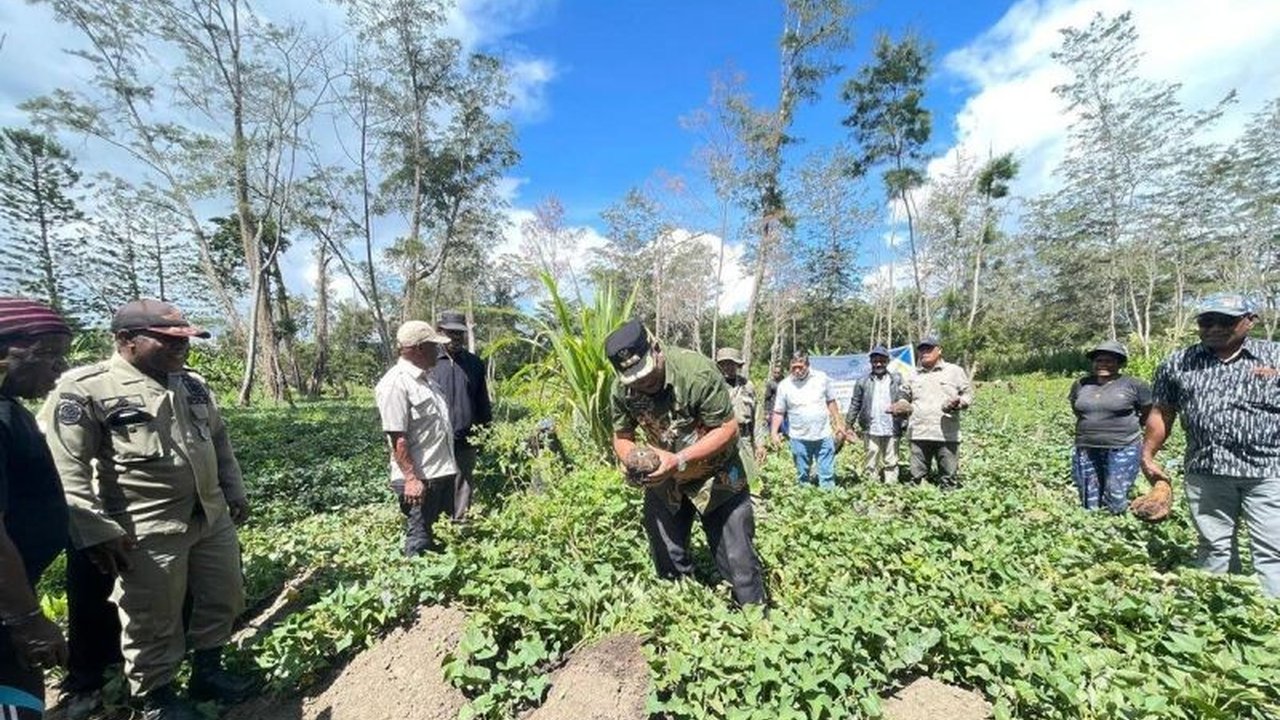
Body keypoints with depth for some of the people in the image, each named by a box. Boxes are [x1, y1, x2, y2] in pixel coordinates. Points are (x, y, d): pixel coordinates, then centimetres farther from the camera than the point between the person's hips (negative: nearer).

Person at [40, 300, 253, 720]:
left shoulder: (193, 384, 7)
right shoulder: (85, 389, -12)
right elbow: (64, 468, -14)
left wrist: (234, 492, 16)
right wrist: (95, 531, -18)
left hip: (213, 518, 6)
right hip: (149, 533, -6)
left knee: (224, 598, 18)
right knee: (153, 623, 11)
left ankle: (208, 672, 40)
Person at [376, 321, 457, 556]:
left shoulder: (425, 377, 11)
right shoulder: (396, 383, -18)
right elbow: (397, 437, -21)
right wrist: (411, 478, -22)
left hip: (442, 472, 9)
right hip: (420, 478, -9)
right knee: (420, 541, 4)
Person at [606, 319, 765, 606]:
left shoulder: (697, 371, -30)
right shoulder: (620, 390, -15)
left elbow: (727, 427, -25)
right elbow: (622, 437, -3)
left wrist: (679, 460, -35)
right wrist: (633, 460, -26)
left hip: (717, 476, -4)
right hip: (663, 480, 4)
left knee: (738, 561, 3)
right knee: (667, 562, 16)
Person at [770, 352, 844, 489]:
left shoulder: (821, 378, -1)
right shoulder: (784, 385, -3)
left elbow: (831, 402, 9)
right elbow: (778, 412, 0)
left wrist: (838, 423, 8)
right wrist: (774, 432, -10)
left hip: (824, 436, 0)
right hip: (799, 438, 0)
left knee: (827, 474, 5)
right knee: (802, 475, 12)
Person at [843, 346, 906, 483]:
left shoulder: (897, 380, 7)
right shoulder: (863, 382, 6)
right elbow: (854, 405, 6)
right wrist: (849, 426, 2)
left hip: (892, 430, 0)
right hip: (871, 430, 0)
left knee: (891, 463, 7)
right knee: (872, 464, 6)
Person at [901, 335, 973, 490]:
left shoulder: (955, 371, 10)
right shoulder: (914, 375, 18)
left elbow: (968, 394, 9)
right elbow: (904, 397, 24)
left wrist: (958, 403, -13)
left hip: (947, 435, -2)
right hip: (919, 434, 3)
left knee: (949, 478, 0)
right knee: (917, 478, 5)